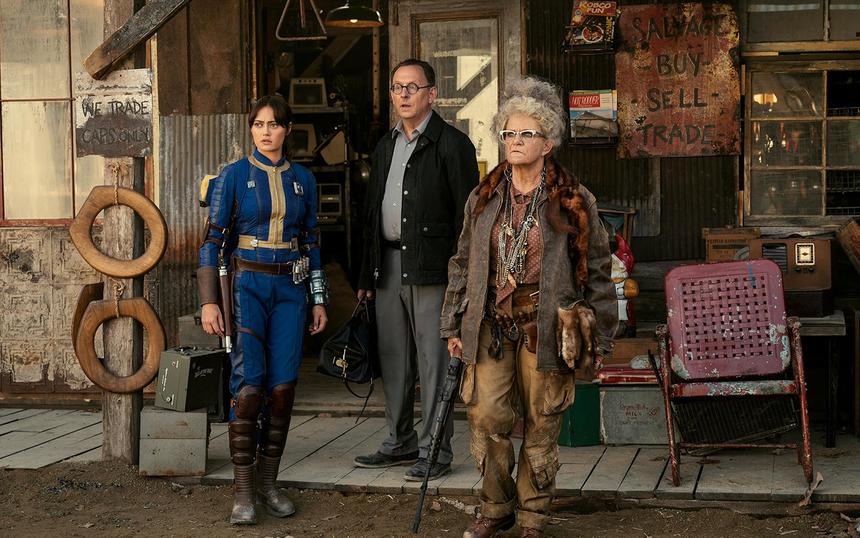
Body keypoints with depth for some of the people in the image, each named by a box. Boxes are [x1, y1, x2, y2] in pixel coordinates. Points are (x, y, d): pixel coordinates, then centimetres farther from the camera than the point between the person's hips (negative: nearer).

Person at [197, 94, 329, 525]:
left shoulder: (302, 179, 10)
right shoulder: (233, 176, -1)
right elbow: (212, 238, -3)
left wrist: (319, 299, 12)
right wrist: (209, 301, -10)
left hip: (290, 288, 3)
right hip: (248, 284, -3)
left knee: (282, 387, 0)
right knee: (249, 386, -11)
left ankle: (268, 482, 13)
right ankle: (243, 491, -4)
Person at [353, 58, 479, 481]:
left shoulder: (452, 144, -4)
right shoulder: (385, 146, 18)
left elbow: (466, 213, -8)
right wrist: (367, 276, 16)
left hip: (431, 267, -7)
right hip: (389, 266, 7)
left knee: (433, 359, -3)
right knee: (394, 360, 12)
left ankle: (435, 450, 4)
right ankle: (401, 442, 24)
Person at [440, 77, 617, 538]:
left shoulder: (574, 202, -1)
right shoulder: (483, 197, 9)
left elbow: (596, 270, 2)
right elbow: (462, 263, 15)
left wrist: (597, 338, 0)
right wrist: (454, 326, 12)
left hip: (546, 325, -2)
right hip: (491, 326, 3)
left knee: (541, 426, 4)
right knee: (486, 417, -3)